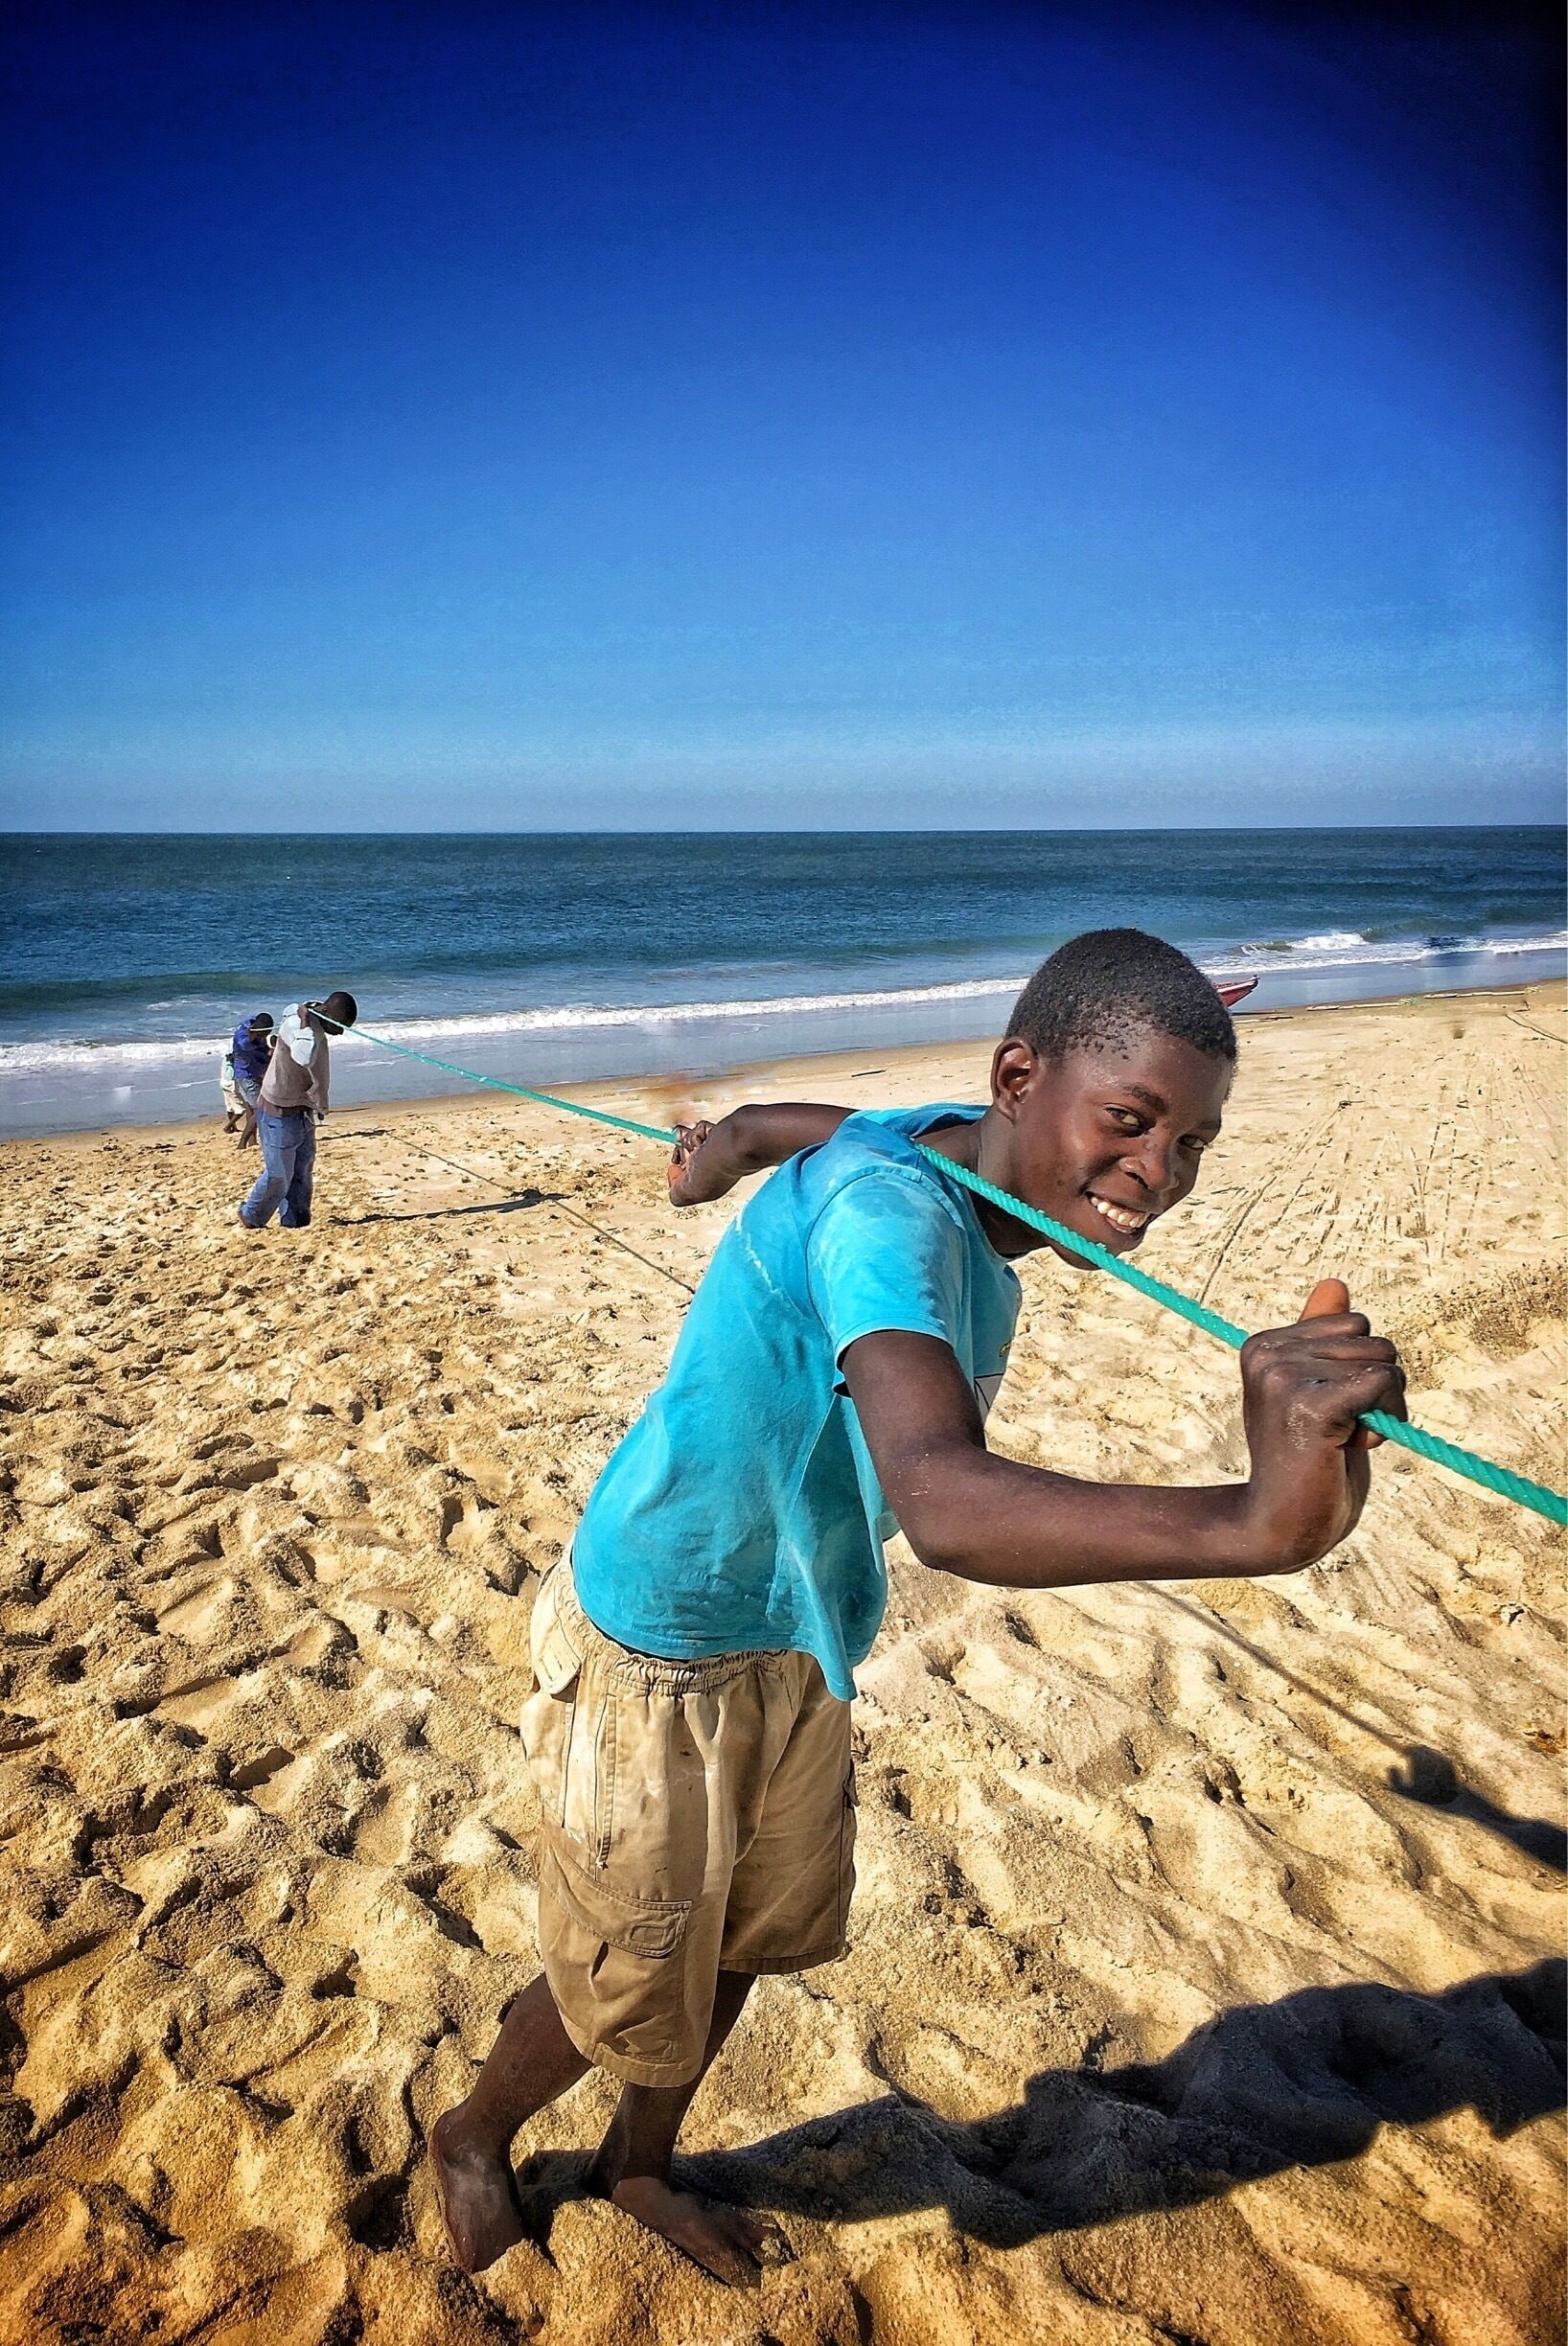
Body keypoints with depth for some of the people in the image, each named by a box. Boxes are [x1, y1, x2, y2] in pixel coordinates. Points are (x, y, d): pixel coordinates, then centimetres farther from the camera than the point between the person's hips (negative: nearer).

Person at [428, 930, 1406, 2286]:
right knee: (630, 1997, 14)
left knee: (749, 1939, 25)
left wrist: (728, 1142, 30)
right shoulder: (885, 1206, -37)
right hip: (655, 1659, -8)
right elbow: (941, 1503, -55)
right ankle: (476, 2136, 48)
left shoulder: (966, 1153, -9)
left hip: (795, 1644, 8)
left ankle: (639, 2168, 54)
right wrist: (1258, 1522, -68)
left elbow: (801, 1125, 12)